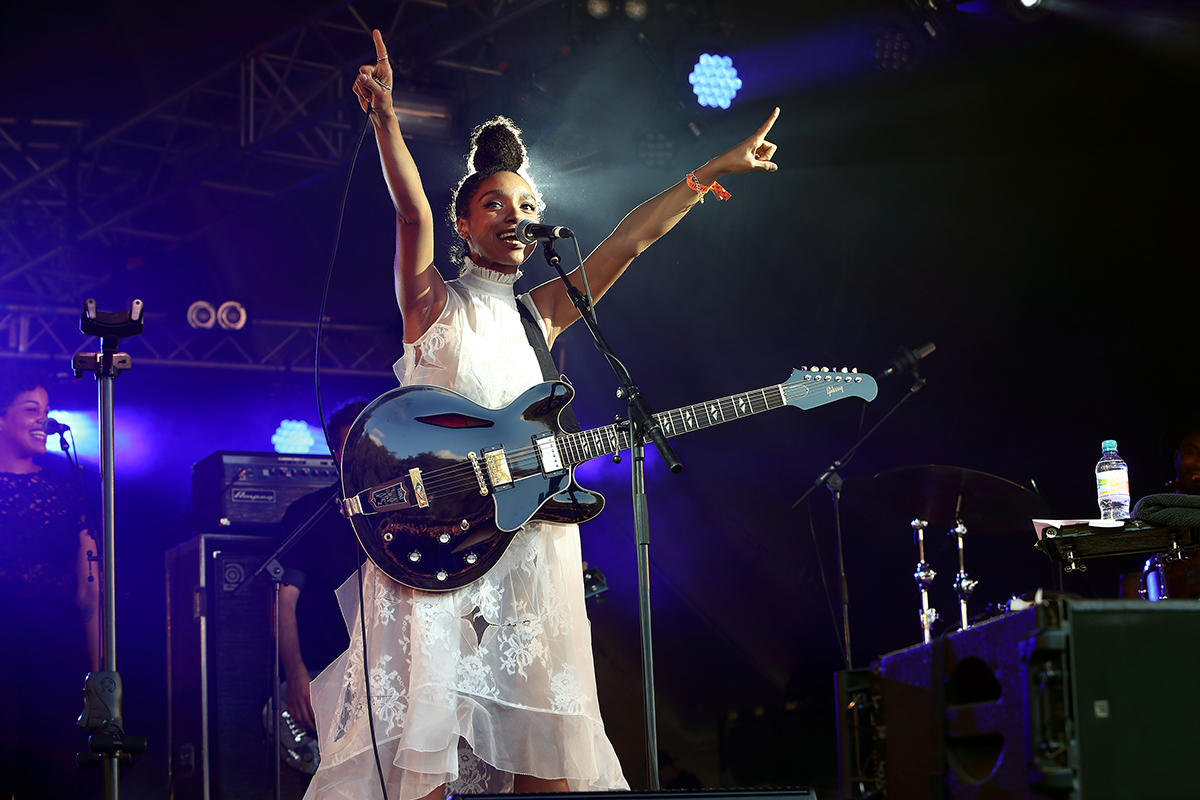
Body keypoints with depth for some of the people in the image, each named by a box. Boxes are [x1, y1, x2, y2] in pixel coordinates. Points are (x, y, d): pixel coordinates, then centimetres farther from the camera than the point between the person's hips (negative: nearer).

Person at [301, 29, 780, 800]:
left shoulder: (542, 315, 18)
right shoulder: (434, 302, 7)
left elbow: (629, 240, 14)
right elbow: (413, 215, -9)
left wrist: (712, 172, 10)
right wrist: (385, 120, -24)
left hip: (532, 541, 5)